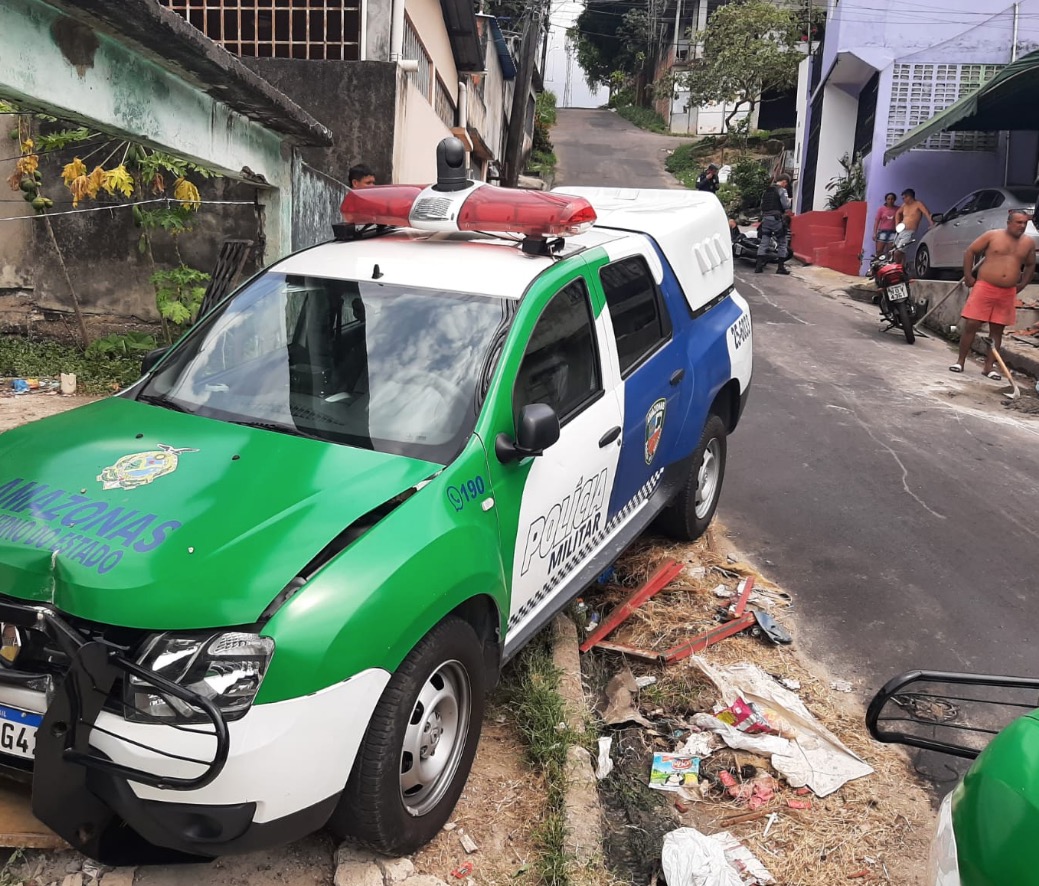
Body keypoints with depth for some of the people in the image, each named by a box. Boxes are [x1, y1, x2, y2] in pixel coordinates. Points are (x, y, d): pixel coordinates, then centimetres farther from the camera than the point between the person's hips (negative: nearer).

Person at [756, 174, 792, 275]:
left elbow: (762, 205, 15)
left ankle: (759, 266, -3)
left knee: (763, 243, 5)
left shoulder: (766, 191, 16)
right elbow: (786, 206, -11)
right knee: (782, 243, 4)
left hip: (765, 218, 6)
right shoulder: (782, 190, -5)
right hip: (777, 219, -6)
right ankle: (781, 267, 3)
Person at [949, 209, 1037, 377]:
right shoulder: (992, 236, -3)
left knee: (997, 330, 6)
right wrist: (968, 276, -1)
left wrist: (1022, 284, 13)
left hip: (1008, 293, 3)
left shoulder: (1029, 243, 8)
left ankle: (988, 366, 13)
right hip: (984, 288, -3)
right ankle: (960, 361, 6)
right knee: (971, 325, -5)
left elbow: (1030, 265, 22)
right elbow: (970, 252, 2)